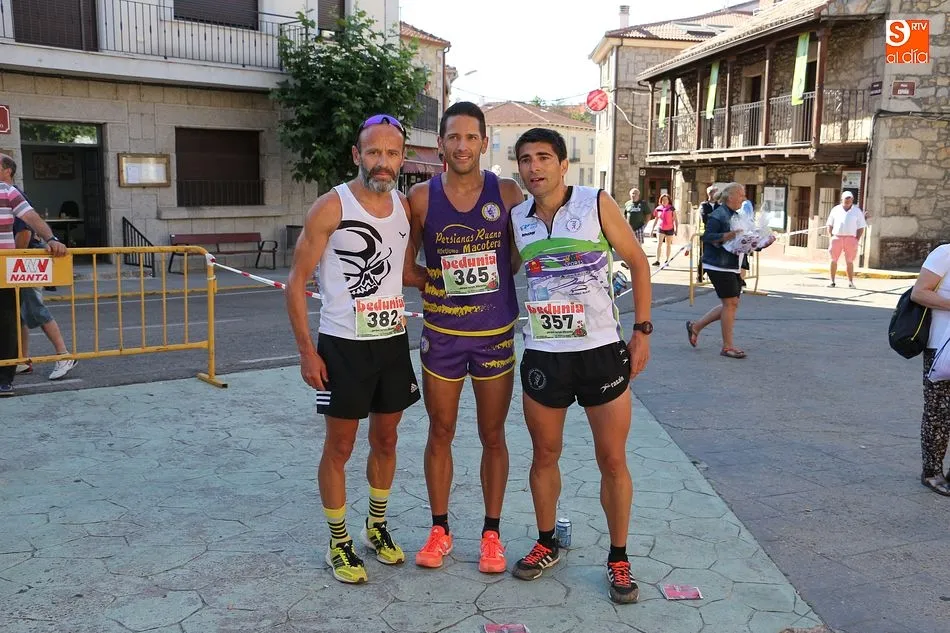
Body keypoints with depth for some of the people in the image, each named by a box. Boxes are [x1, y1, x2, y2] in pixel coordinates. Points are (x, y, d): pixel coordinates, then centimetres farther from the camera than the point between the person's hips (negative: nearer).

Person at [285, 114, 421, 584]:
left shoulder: (404, 206, 5)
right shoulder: (331, 207, -12)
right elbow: (297, 281, -10)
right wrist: (306, 351, -14)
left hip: (393, 341, 6)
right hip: (343, 345, -5)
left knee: (386, 440, 15)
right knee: (339, 446, 4)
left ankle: (377, 526, 35)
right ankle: (339, 544, 20)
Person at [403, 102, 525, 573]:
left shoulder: (507, 193, -3)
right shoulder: (422, 197, -3)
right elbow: (405, 266, 3)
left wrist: (492, 280, -4)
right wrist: (440, 285, -6)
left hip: (496, 333, 0)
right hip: (441, 334, 1)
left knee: (492, 436, 9)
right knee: (440, 433, 10)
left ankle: (491, 533, 23)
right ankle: (439, 529, 26)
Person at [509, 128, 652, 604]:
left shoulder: (597, 204, -6)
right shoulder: (516, 218, 4)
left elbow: (638, 262, 0)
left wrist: (642, 331, -4)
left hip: (602, 351, -3)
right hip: (542, 356, 3)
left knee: (613, 461, 4)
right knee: (544, 456, 13)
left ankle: (619, 559, 21)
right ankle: (546, 544, 33)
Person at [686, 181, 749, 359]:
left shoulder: (736, 216, 18)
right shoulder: (718, 215, -11)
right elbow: (707, 237, -20)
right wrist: (729, 235, -29)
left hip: (733, 267, 10)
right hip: (719, 266, -10)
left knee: (730, 304, 10)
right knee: (730, 303, -8)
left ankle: (696, 326, 24)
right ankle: (727, 346, 1)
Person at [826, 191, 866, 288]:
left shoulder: (857, 211, 7)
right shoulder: (836, 210, 10)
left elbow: (861, 227, 6)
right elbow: (830, 225, 13)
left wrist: (857, 240, -4)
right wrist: (831, 237, 3)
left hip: (850, 238, -1)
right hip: (837, 238, 1)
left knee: (849, 261, -1)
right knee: (834, 260, 1)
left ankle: (851, 282, 3)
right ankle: (832, 281, 6)